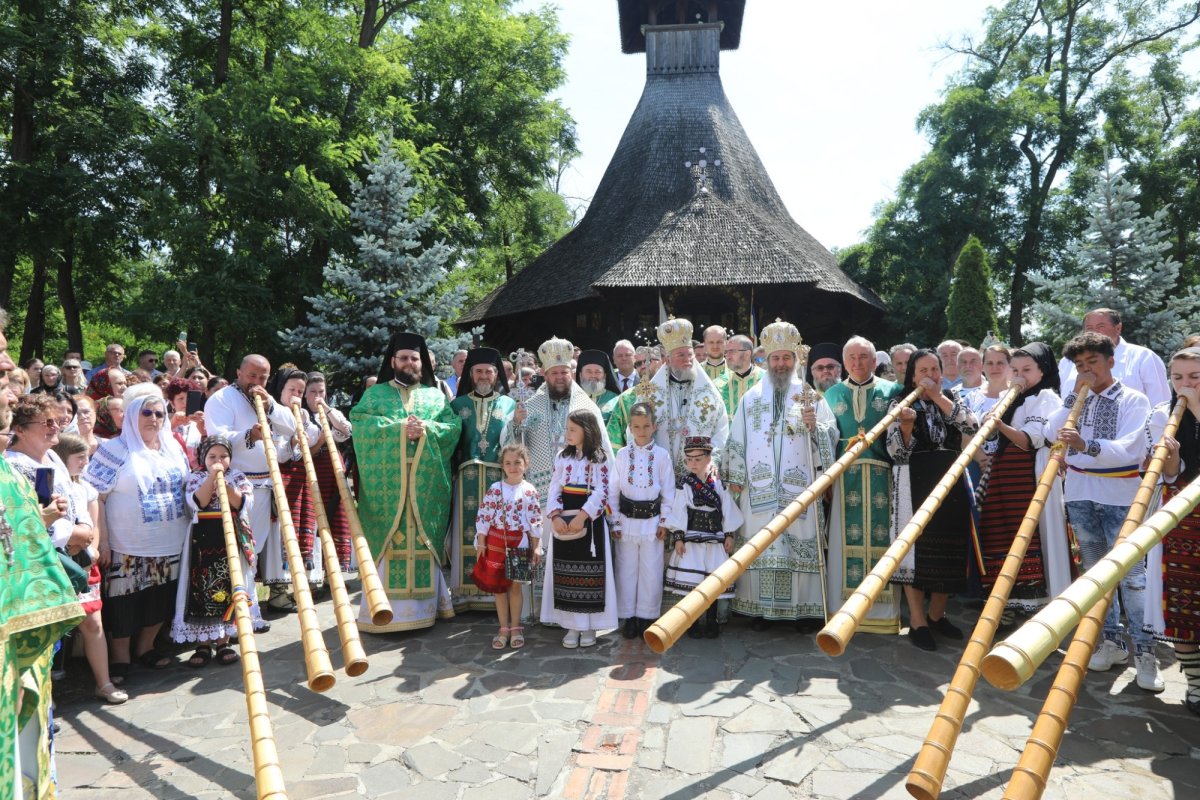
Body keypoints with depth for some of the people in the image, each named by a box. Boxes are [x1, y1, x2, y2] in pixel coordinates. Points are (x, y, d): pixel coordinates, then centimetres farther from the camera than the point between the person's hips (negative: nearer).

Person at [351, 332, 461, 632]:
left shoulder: (436, 396, 16)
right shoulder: (375, 393, 12)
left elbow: (454, 427, 4)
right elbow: (360, 423, -5)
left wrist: (427, 430, -14)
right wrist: (398, 428, -15)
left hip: (427, 482, 2)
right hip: (386, 481, -1)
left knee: (423, 540, 2)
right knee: (386, 542, -3)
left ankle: (423, 606, 10)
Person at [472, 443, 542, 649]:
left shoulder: (530, 491, -2)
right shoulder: (495, 489, -1)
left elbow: (535, 521, 0)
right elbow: (484, 516, -1)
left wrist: (535, 547, -1)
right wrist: (480, 543, -3)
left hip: (519, 542, -1)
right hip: (496, 541, 1)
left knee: (515, 585, 6)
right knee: (498, 586, 8)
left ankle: (515, 628, 19)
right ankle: (504, 628, 19)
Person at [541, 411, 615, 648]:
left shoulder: (600, 459, -2)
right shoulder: (562, 458, 10)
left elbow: (601, 493, -11)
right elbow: (553, 490, 3)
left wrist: (582, 516, -22)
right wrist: (555, 516, -14)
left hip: (591, 523, -4)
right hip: (563, 522, 4)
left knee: (589, 573, 1)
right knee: (567, 573, 5)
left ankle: (589, 625, 13)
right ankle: (572, 626, 16)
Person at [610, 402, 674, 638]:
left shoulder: (662, 455, -1)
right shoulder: (622, 455, 1)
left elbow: (668, 491, 1)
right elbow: (614, 490, 3)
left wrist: (664, 522, -2)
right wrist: (615, 522, 0)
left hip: (652, 520, -1)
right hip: (627, 520, 1)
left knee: (651, 572, 4)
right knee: (626, 571, 7)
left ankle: (647, 617, 17)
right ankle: (628, 617, 18)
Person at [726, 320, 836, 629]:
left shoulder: (812, 397, 7)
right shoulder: (750, 399, 10)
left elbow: (832, 436, 1)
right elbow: (737, 440, 8)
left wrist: (814, 426, -19)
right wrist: (734, 477, 3)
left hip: (800, 488, -1)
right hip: (759, 488, 1)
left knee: (801, 543, 0)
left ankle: (803, 607, 13)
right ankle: (759, 608, 12)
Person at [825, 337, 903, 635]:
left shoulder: (892, 391, 8)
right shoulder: (832, 394, 13)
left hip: (882, 476, -1)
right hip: (845, 476, 1)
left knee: (881, 538, 0)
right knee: (846, 540, 1)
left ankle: (884, 610, 10)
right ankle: (845, 608, 10)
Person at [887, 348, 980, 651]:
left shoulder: (952, 400, 12)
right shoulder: (901, 404, 1)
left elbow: (973, 426, -8)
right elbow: (896, 452, -6)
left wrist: (939, 398, -11)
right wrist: (906, 424, -24)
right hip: (915, 484, -4)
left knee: (949, 547, 6)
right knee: (916, 545, -5)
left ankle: (937, 614, 22)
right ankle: (917, 621, 2)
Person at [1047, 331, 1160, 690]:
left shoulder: (1133, 399, -3)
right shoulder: (1077, 400, 10)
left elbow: (1128, 449, -17)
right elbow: (1051, 431, -5)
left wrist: (1087, 446, -34)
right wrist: (1074, 394, -8)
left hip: (1119, 498, -4)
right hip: (1080, 496, 4)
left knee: (1130, 574, -6)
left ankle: (1145, 651, 1)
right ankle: (1111, 641, 20)